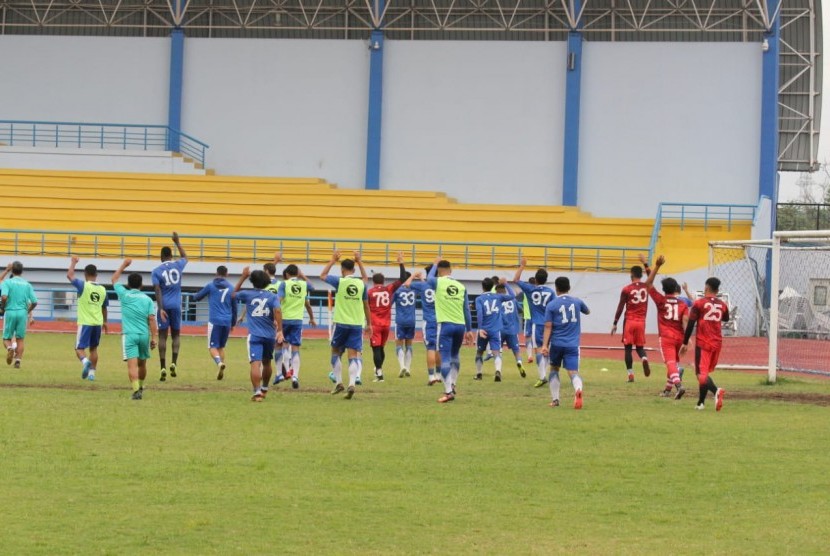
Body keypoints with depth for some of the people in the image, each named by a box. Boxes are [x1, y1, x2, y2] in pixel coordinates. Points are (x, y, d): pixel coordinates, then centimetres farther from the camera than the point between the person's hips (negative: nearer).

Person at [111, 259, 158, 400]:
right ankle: (140, 387, 38)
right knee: (142, 363, 20)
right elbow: (152, 319, -2)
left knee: (132, 363, -12)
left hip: (129, 334, -3)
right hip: (144, 334, 3)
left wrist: (124, 265, 28)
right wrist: (154, 337, -1)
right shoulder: (147, 299, 6)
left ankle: (136, 390, -27)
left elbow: (114, 279, 20)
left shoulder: (124, 295, 3)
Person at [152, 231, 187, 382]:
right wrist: (177, 242, 35)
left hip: (164, 306, -2)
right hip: (176, 305, 2)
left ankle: (163, 368, -7)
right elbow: (185, 257, 28)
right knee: (176, 334, 13)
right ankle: (173, 363, -6)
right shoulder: (178, 266, 4)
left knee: (162, 336, 1)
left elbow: (158, 290, -11)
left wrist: (160, 309, -14)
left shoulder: (157, 271, -3)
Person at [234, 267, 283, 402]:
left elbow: (234, 293, 24)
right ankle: (264, 389, 40)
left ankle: (257, 392, -27)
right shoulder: (273, 296, 3)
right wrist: (280, 331, -17)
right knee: (266, 363, 22)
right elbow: (277, 311, -14)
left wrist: (243, 277, 26)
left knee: (255, 364, -13)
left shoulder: (247, 294, 3)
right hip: (270, 335, 3)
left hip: (254, 335, -3)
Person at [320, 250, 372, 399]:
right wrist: (369, 324, 22)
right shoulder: (361, 284, 3)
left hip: (341, 324, -2)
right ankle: (352, 384, -17)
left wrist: (333, 260, 19)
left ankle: (339, 383, 12)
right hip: (357, 325, 2)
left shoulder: (339, 281, -6)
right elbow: (366, 305, 12)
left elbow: (322, 276, 12)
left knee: (335, 352, 17)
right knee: (353, 355, -1)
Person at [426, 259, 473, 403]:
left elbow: (429, 278, 24)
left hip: (446, 325, -4)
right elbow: (466, 310, 11)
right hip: (460, 325, 4)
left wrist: (435, 265, 39)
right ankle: (452, 385, 26)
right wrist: (469, 330, 17)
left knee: (445, 358, -5)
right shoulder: (461, 286, 8)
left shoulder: (438, 282, -1)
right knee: (455, 356, 23)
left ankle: (449, 391, -14)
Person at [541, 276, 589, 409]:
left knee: (554, 369, 22)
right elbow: (587, 311, 29)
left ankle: (555, 399, 20)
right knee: (573, 372, -7)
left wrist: (545, 345, -10)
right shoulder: (577, 302, 7)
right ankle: (578, 389, -41)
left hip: (556, 343, 0)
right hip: (573, 344, 0)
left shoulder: (551, 305, -1)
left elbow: (548, 327, -8)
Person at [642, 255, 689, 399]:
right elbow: (685, 321, -8)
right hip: (679, 337, 4)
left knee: (670, 362, -13)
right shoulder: (682, 304, 4)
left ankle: (679, 385, -35)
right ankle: (668, 388, 29)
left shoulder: (661, 300, 0)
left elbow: (648, 284, 1)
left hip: (666, 337, -3)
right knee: (675, 361, 22)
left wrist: (657, 266, -4)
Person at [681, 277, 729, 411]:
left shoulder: (699, 303, -6)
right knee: (705, 372, 18)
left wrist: (685, 343, -3)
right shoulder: (722, 305, 7)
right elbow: (726, 319, 27)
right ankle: (701, 402, 20)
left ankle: (716, 390, -37)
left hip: (703, 343, -5)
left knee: (701, 373, -9)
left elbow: (690, 324, -8)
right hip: (717, 343, 5)